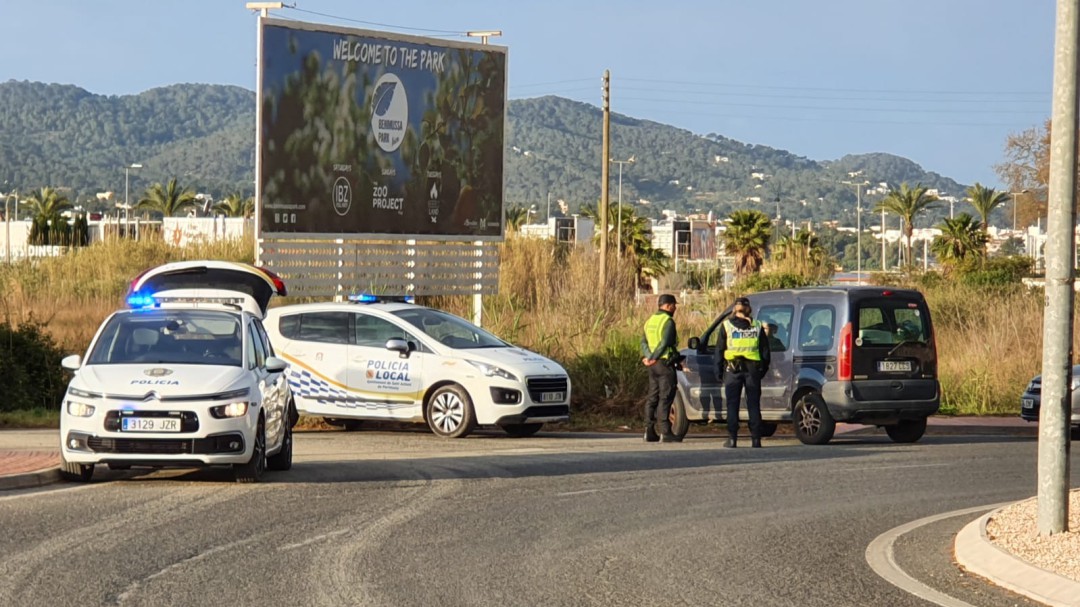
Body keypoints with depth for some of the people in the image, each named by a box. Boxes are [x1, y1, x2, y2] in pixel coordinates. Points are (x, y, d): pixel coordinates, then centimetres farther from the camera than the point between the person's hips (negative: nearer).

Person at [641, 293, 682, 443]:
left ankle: (649, 432, 11)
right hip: (665, 363, -8)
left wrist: (647, 357, -5)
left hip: (653, 365, 8)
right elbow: (665, 343, -20)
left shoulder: (650, 321, 16)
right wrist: (653, 358, -15)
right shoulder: (668, 321, -12)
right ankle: (665, 432, -11)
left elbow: (644, 341, 8)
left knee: (652, 397, 11)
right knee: (665, 398, -8)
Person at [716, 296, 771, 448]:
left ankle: (732, 438, -1)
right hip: (752, 369, 1)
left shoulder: (727, 325, 3)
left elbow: (719, 350, 3)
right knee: (753, 404, 6)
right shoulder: (757, 326, 9)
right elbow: (765, 350, 11)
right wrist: (764, 368, 18)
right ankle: (756, 439, 2)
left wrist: (719, 370, 7)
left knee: (732, 405, 4)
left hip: (733, 369, -1)